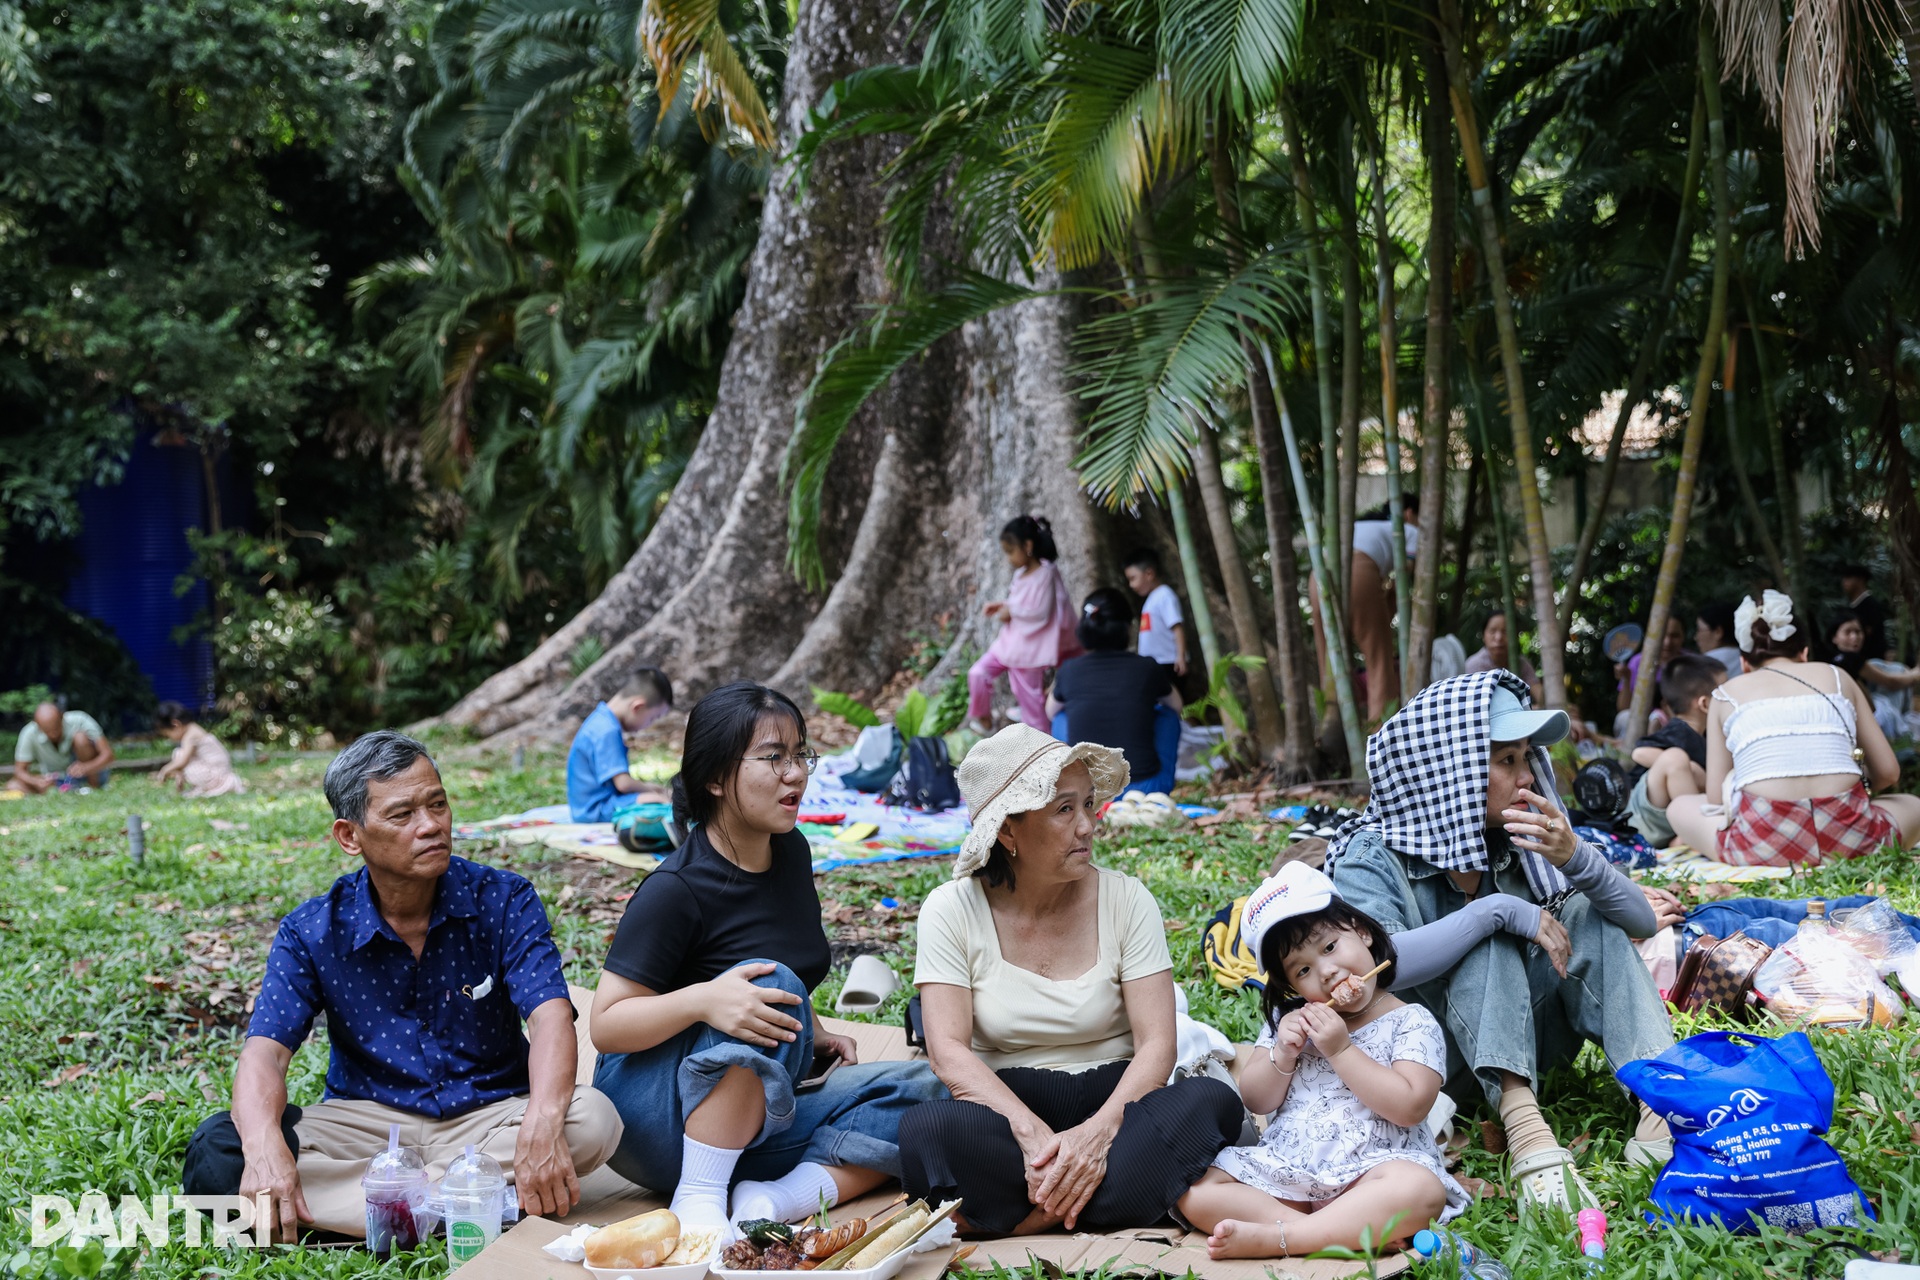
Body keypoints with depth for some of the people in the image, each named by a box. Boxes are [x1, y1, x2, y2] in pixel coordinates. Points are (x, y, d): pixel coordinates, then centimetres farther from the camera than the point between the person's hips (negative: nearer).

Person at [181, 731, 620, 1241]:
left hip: (490, 1116, 0)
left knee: (593, 1119, -31)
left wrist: (542, 1124, -41)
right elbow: (265, 1050, -13)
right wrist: (264, 1147, -37)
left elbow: (550, 1014, -19)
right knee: (218, 1151, -25)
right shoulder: (312, 932, -4)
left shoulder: (503, 902, -6)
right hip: (366, 1119, 1)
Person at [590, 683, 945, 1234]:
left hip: (753, 1118, 7)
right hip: (654, 1121, -7)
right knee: (771, 984, -31)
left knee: (922, 1087, -9)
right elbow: (606, 1025, -20)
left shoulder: (791, 852, 6)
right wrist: (702, 1000, -36)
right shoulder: (675, 889, -17)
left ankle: (779, 1196, -26)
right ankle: (698, 1198, -29)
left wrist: (808, 1036, 6)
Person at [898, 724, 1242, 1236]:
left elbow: (1156, 1043, -7)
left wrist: (1099, 1130, -26)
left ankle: (1022, 1222, -25)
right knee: (925, 1130, -34)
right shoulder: (953, 909, -4)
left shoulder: (1126, 900, -2)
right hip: (1005, 1109, -1)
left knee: (1214, 1101, -28)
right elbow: (948, 1050, -12)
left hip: (1111, 1101, 1)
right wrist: (1032, 1134, -28)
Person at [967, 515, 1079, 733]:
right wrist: (1003, 605, 1)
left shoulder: (1045, 574, -21)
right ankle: (980, 718, 22)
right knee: (978, 673, 4)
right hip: (1010, 640, 8)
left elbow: (1041, 613, -23)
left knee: (1029, 694, 3)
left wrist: (1011, 612, -17)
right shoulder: (1021, 573, 5)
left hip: (1030, 645, -8)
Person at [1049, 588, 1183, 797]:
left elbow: (1051, 710, 22)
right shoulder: (1147, 668, -2)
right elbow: (1176, 704, 21)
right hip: (1146, 790, -1)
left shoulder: (1070, 670, 0)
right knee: (1168, 715, 24)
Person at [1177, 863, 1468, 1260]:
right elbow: (1255, 1101, 12)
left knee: (1420, 1190, -38)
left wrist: (1340, 1050, -15)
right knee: (1195, 1190, -19)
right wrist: (1283, 1055, -8)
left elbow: (1410, 1107, -13)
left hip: (1369, 1169, -4)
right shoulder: (1290, 1019, 14)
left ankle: (1270, 1239, -38)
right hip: (1285, 1165, 4)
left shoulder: (1413, 1022, -1)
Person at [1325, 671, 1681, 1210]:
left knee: (1587, 914, -12)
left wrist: (1576, 856, -26)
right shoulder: (1373, 857, -17)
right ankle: (1525, 1128, -45)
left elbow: (1644, 923, -7)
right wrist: (1501, 912, -34)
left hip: (1522, 1038, 5)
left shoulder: (1517, 839, -4)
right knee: (1488, 933, -27)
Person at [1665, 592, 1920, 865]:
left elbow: (1716, 799, 14)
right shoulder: (1836, 676, 20)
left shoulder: (1727, 694, 17)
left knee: (1680, 807, 29)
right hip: (1849, 840, 2)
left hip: (1763, 844, -1)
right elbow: (1888, 773, 21)